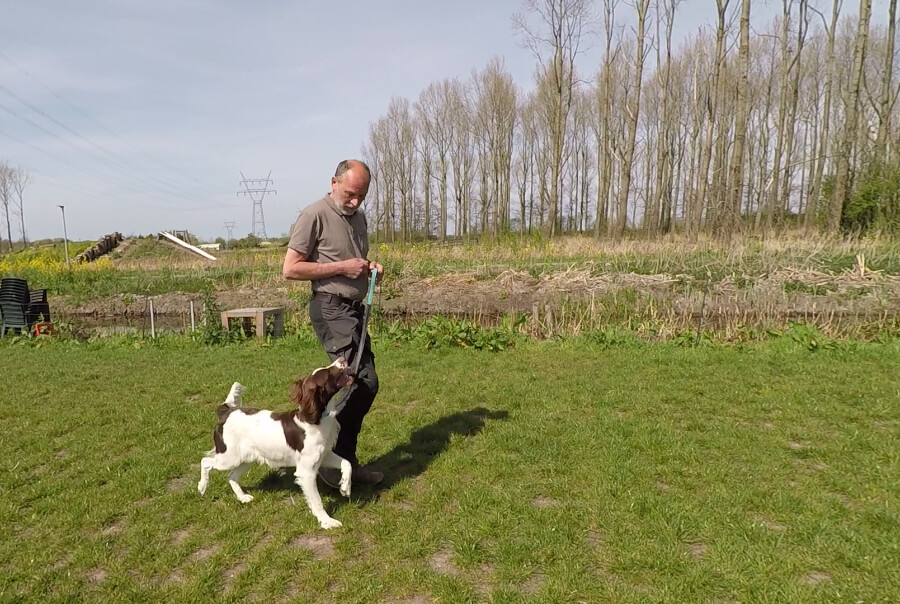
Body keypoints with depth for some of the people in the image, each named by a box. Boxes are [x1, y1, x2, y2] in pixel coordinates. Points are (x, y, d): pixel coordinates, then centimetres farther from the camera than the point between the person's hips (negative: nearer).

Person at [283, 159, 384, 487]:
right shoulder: (314, 215, -9)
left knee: (365, 383, 8)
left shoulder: (358, 217, 15)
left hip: (354, 309, 9)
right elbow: (290, 269, -13)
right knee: (361, 381, -16)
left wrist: (370, 268, 5)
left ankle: (345, 460, 20)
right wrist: (342, 267, -16)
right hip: (331, 308, -9)